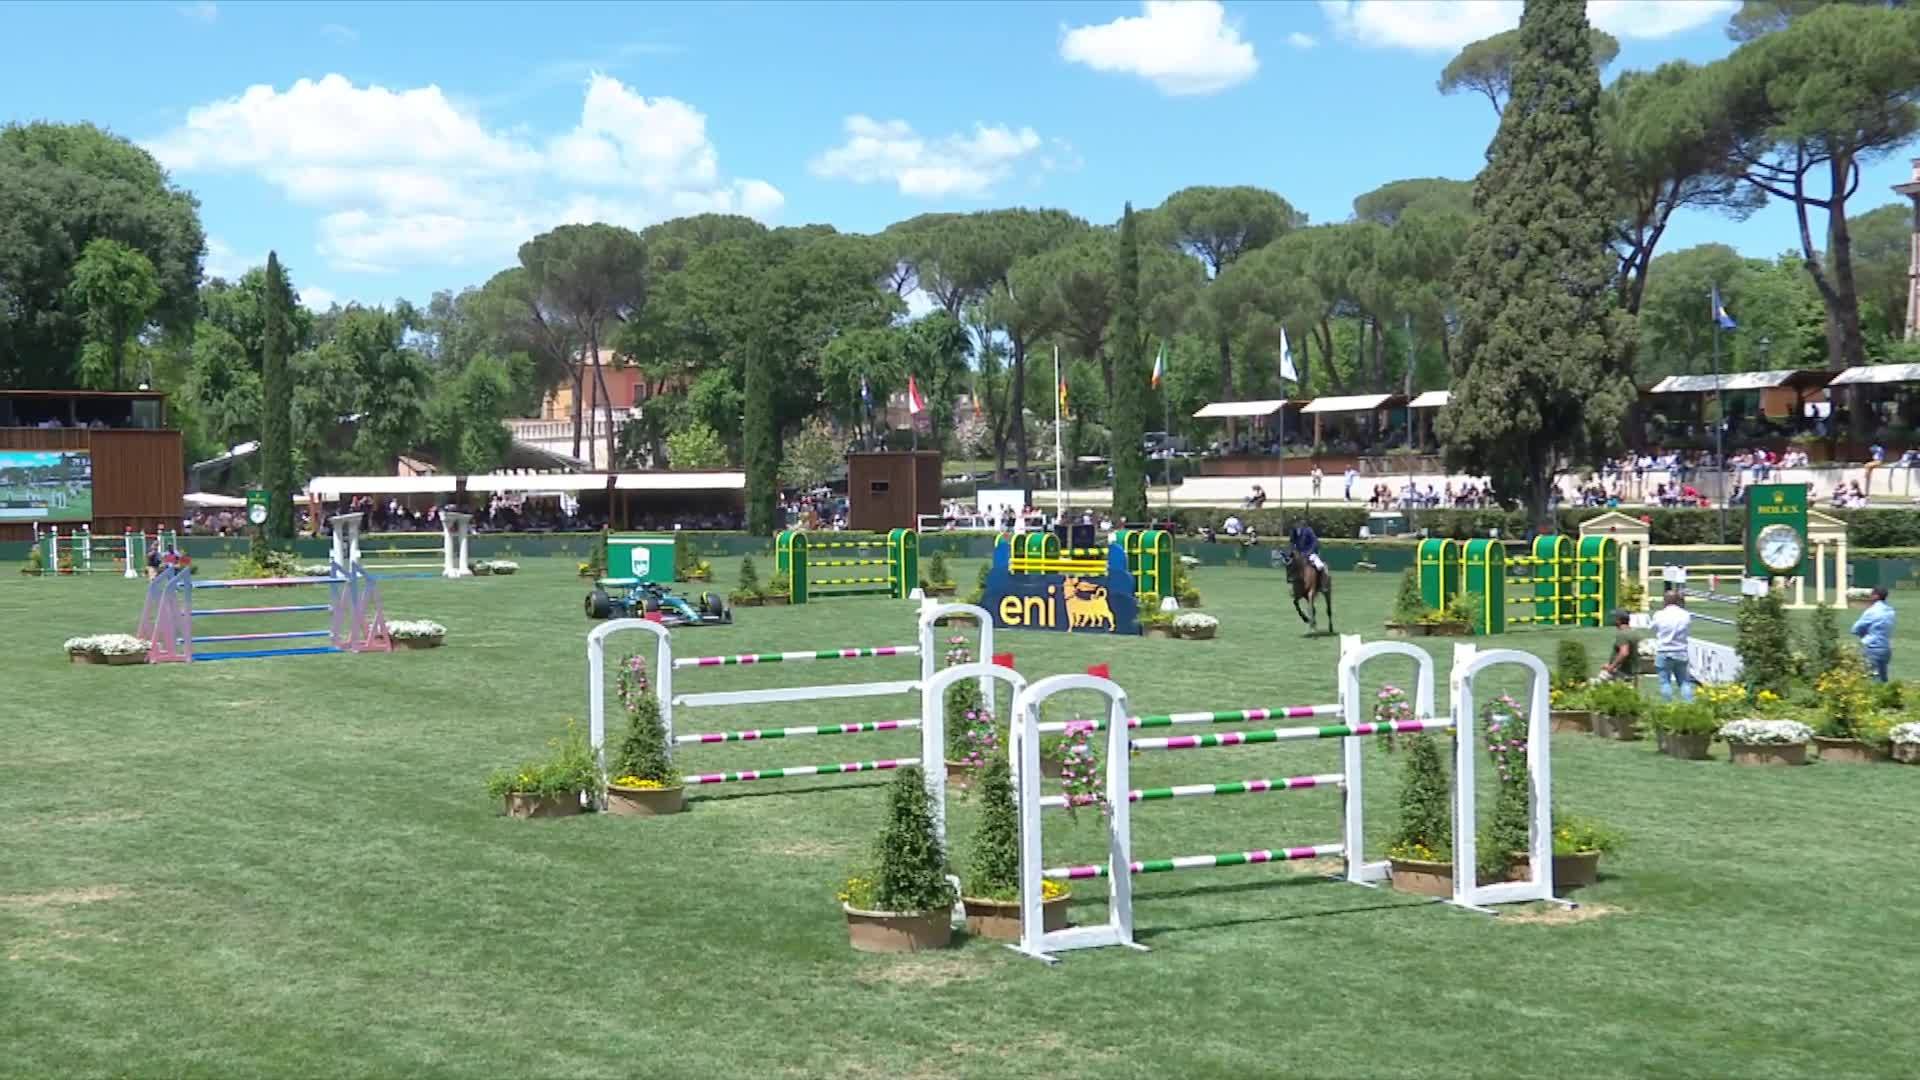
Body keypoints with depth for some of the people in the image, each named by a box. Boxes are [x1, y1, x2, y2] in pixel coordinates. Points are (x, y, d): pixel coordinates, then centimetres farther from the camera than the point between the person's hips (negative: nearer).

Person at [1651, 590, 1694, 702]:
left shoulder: (1659, 615, -8)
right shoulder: (1686, 615, -2)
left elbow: (1654, 631, 4)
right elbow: (1688, 631, 9)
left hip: (1663, 653, -2)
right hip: (1681, 654, 2)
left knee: (1665, 682, 3)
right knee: (1684, 682, 10)